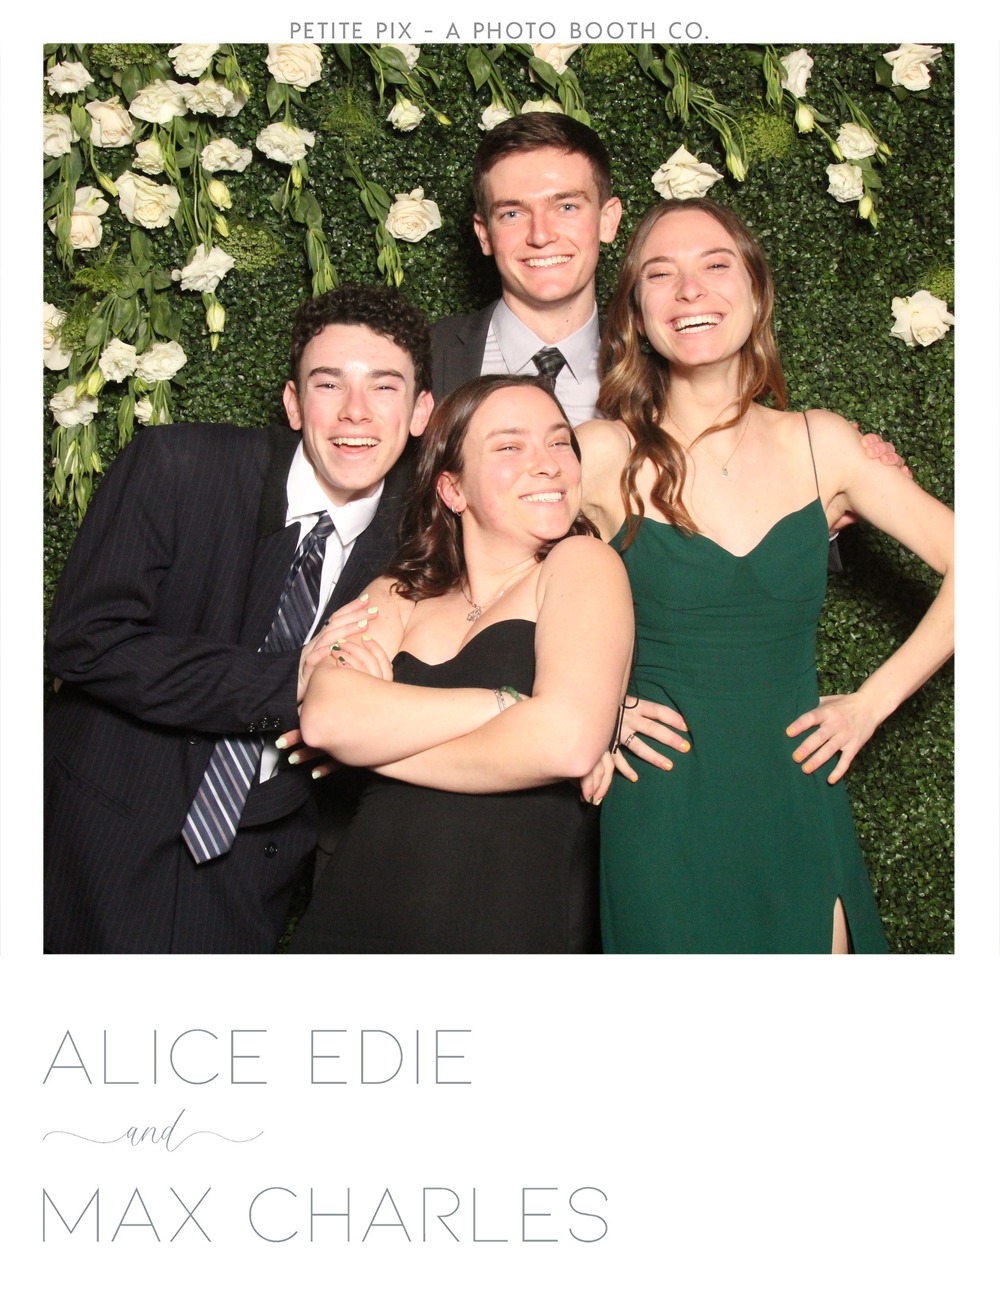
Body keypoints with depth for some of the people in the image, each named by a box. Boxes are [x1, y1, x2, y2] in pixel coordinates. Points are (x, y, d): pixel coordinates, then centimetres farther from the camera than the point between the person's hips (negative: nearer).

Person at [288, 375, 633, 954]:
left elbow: (569, 742, -18)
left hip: (516, 931, -4)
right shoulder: (399, 596, 10)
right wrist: (507, 704, -18)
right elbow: (325, 715, -9)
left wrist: (380, 741, -6)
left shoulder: (582, 564, -2)